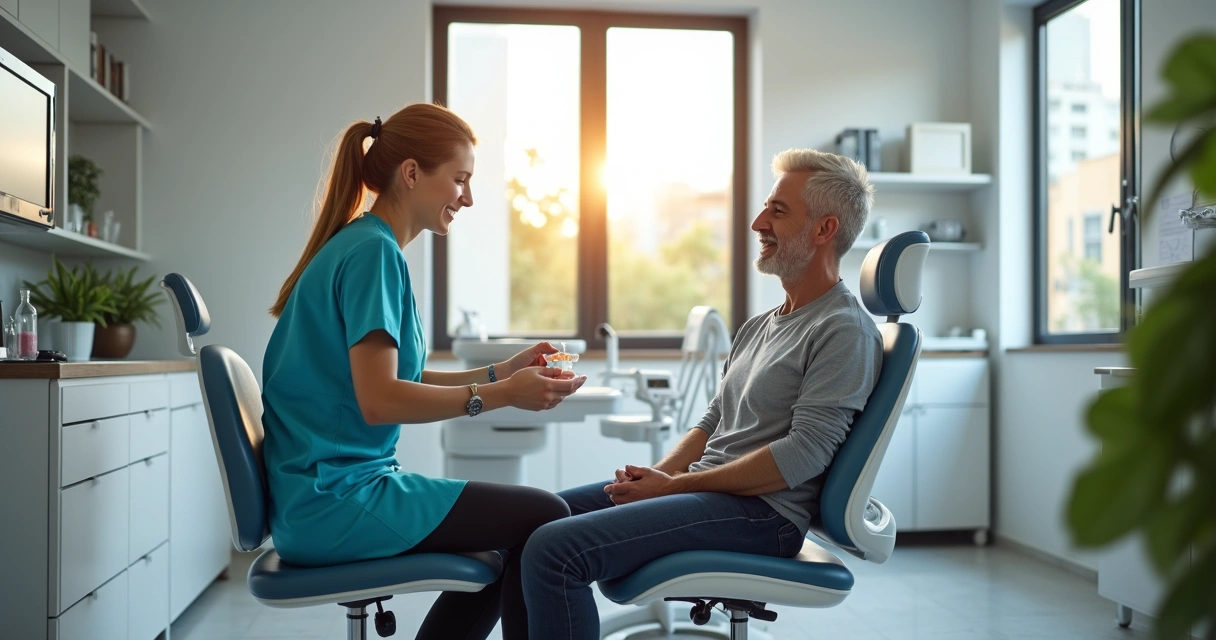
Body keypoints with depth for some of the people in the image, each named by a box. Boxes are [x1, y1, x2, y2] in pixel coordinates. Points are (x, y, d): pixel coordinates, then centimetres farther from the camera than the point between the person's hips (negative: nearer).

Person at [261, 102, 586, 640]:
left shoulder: (357, 246, 14)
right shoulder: (373, 252, -15)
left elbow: (396, 379, 13)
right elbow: (379, 400, -23)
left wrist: (499, 373, 7)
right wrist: (501, 395, -17)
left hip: (318, 498, 10)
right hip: (335, 500, -10)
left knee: (510, 539, 19)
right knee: (544, 519, -9)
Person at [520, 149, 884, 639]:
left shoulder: (844, 331, -10)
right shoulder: (757, 327, 19)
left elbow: (804, 454, -19)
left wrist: (674, 485, -16)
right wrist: (655, 474, 1)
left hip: (761, 512, -9)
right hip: (704, 489, 9)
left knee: (554, 549, -24)